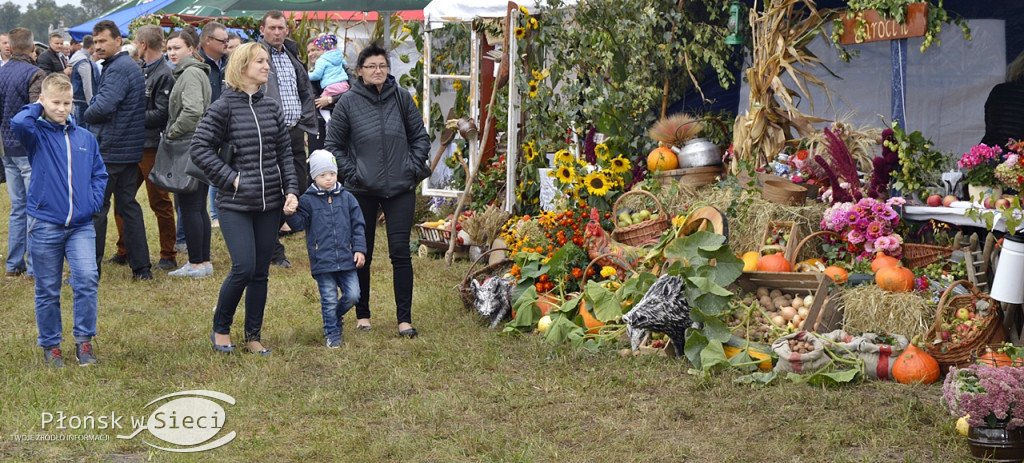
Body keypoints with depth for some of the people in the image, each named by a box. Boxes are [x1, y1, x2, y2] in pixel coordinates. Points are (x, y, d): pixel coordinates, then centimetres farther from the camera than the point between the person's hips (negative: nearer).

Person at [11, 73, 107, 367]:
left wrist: (93, 202, -2)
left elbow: (99, 174, 13)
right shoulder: (37, 135, -2)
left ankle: (84, 340, -1)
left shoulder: (85, 138, 7)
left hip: (81, 225, 2)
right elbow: (18, 123, -25)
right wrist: (37, 108, -8)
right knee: (48, 290, 7)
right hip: (46, 224, -1)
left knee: (87, 279, -14)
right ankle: (50, 345, 20)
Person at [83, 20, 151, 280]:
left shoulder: (118, 69, -16)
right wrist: (93, 114, 7)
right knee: (128, 205, 12)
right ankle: (141, 267, 12)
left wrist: (86, 115, -8)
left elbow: (103, 107, -27)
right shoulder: (131, 66, 15)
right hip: (131, 150, 10)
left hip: (109, 150, -10)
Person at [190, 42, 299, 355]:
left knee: (261, 272, 8)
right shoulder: (223, 107, -6)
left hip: (270, 203, 5)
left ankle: (253, 335, 19)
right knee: (243, 268, -11)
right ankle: (220, 328, 11)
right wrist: (231, 177, -13)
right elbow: (200, 149, -8)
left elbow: (285, 152, 12)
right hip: (235, 204, -5)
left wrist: (291, 190, 1)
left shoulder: (272, 107, 9)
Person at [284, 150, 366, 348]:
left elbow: (358, 226, 9)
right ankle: (332, 335, 16)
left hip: (346, 258, 2)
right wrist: (290, 214, -23)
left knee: (352, 295, 0)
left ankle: (336, 316, 29)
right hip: (322, 262, -2)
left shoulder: (347, 198, 7)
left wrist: (360, 249, 2)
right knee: (329, 300, 1)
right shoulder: (308, 200, 1)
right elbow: (299, 224, -4)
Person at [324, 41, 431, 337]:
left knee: (401, 253, -3)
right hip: (362, 191, 0)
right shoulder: (348, 102, -3)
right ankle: (362, 315, 22)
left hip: (400, 188, 1)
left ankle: (404, 318, 3)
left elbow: (420, 137, 12)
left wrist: (414, 168, 1)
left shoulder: (401, 98, 2)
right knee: (362, 255, 8)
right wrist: (350, 173, -5)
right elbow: (333, 145, 4)